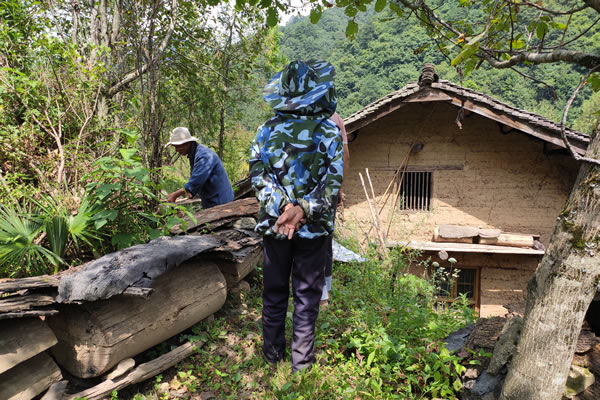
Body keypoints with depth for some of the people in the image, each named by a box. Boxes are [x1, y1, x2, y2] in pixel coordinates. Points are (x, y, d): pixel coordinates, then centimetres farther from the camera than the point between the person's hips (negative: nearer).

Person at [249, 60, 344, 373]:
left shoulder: (267, 129, 1)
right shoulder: (329, 130, -7)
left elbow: (257, 174, -7)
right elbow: (333, 181, -15)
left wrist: (283, 205, -14)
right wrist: (303, 209, -19)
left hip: (272, 224, 3)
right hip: (313, 228, -2)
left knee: (274, 292, 16)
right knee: (306, 294, 11)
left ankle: (272, 356, 29)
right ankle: (301, 363, 20)